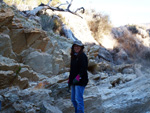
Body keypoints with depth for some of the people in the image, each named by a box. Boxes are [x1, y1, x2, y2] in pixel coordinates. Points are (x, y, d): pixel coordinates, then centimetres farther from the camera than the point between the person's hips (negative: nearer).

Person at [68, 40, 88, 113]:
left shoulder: (82, 56, -8)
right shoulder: (73, 56, 16)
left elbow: (84, 68, -17)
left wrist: (78, 77, -26)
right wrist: (69, 79, 19)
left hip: (80, 81, -9)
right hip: (73, 81, 9)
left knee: (78, 99, -11)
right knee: (73, 99, 12)